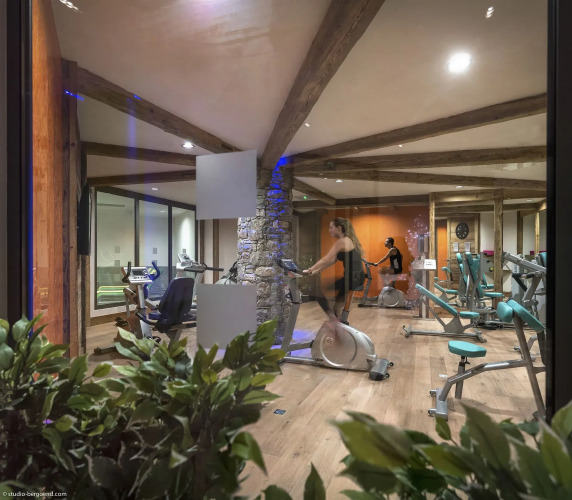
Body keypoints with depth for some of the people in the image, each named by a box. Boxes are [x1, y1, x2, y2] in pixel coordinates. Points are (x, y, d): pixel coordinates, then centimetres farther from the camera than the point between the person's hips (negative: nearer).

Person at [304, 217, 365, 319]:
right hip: (358, 277, 9)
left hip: (351, 278, -9)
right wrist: (314, 272, 16)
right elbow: (332, 261, 17)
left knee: (320, 294, 1)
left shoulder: (342, 241, -11)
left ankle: (334, 321, 1)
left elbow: (326, 260, -10)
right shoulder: (349, 240, 17)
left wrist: (309, 270, 0)